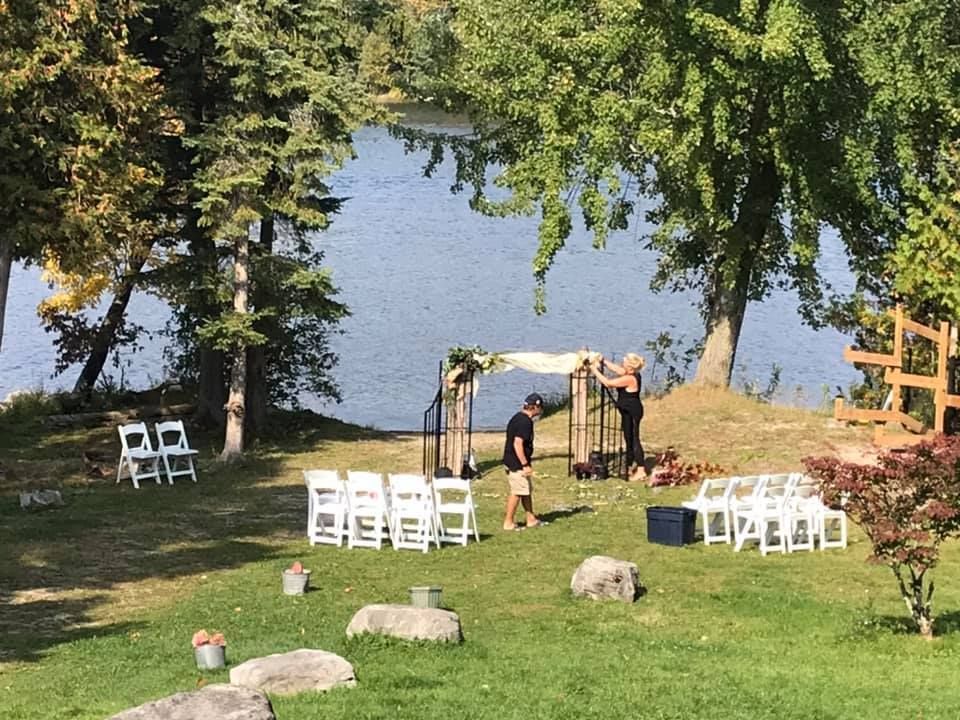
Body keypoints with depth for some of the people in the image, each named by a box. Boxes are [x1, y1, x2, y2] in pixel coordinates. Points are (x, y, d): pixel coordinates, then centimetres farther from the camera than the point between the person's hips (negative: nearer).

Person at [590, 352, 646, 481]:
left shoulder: (630, 379, -25)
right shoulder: (632, 374, 3)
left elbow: (608, 382, -22)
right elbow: (618, 369, 19)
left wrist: (595, 370, -13)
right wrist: (604, 362, 12)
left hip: (632, 413, -10)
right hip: (628, 412, 10)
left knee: (633, 439, -7)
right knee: (629, 440, 17)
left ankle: (641, 470, -4)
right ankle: (630, 467, 26)